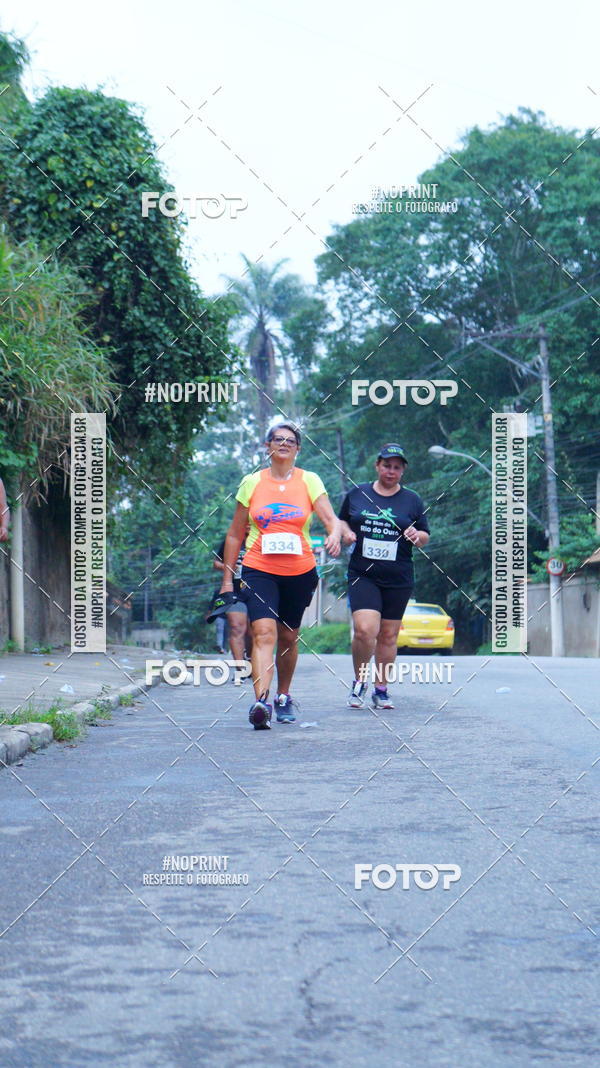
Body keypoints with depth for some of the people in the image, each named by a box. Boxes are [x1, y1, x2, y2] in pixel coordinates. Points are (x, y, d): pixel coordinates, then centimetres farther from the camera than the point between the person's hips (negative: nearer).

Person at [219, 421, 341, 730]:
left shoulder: (309, 481, 5)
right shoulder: (252, 483, 5)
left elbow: (330, 517, -7)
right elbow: (235, 534, 10)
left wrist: (334, 534, -30)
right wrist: (227, 578, 7)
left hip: (300, 571, 2)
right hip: (258, 569, -2)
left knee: (288, 637, 12)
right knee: (264, 632, -19)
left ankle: (283, 697, 31)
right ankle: (261, 701, -30)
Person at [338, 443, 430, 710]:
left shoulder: (412, 500, 8)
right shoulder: (357, 494, 8)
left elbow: (425, 537, 12)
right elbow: (342, 520, 20)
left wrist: (417, 536, -11)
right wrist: (346, 533, -2)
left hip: (398, 579, 1)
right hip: (363, 575, -1)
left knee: (388, 636, 6)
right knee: (364, 629, -17)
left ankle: (381, 689, 18)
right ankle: (360, 681, 6)